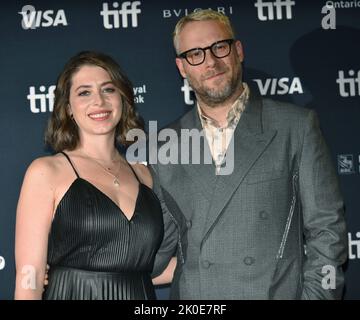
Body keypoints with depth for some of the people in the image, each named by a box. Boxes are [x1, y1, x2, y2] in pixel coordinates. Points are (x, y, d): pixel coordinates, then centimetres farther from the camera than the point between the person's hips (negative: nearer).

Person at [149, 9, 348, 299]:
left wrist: (316, 294, -12)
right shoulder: (164, 148, 5)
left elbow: (326, 229, -5)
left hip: (278, 292, -2)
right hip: (191, 296, 2)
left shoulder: (296, 127, -4)